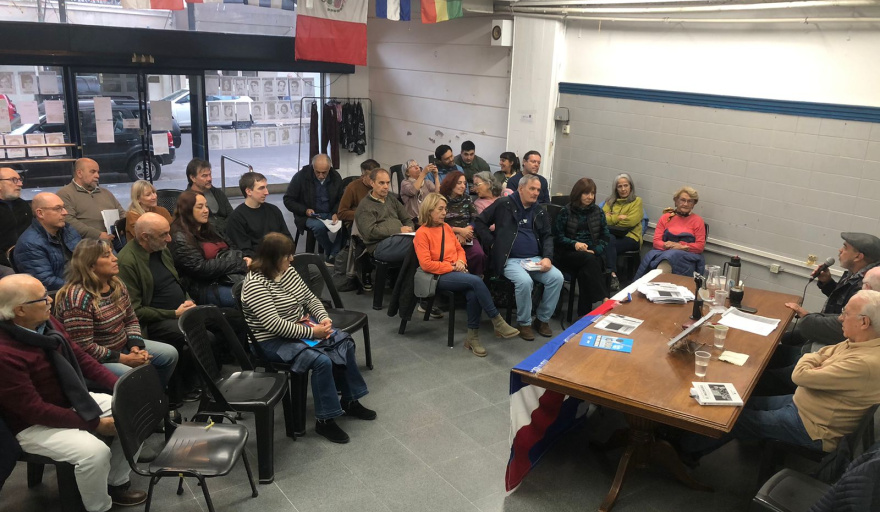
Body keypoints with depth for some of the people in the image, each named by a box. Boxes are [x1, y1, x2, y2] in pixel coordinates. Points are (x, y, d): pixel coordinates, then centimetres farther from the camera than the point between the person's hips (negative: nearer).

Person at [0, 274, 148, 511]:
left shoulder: (48, 323, -5)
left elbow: (80, 357, 7)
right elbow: (34, 409, -26)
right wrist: (94, 423, -24)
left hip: (72, 402, 8)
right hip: (35, 424, -8)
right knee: (95, 452, -29)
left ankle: (117, 483, 16)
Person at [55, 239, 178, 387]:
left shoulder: (116, 285, 1)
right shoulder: (78, 298, -25)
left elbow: (131, 320, 11)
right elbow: (83, 347, -26)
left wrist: (136, 347, -8)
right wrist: (124, 359, -22)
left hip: (122, 345, 9)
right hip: (94, 360, -9)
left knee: (171, 354, 4)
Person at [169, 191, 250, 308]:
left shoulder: (207, 229, 20)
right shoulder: (180, 238, -6)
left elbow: (231, 249, 21)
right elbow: (200, 268, -15)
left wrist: (243, 259, -3)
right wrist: (238, 264, -14)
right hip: (205, 288, -8)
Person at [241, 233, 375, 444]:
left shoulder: (288, 271, 2)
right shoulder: (255, 284, -24)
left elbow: (310, 299, 10)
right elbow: (274, 325, -30)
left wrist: (324, 318, -9)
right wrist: (311, 332, -26)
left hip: (303, 327, 9)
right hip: (274, 341, -9)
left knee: (345, 342, -2)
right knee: (322, 361, -27)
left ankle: (350, 401, 12)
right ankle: (324, 420, -11)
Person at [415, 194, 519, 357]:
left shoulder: (446, 227, 15)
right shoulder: (422, 233, -7)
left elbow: (460, 249, 22)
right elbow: (426, 264, -13)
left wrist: (461, 261, -1)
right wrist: (451, 267, -13)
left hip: (456, 271, 6)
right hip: (440, 276, -6)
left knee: (473, 293, -28)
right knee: (476, 281, -29)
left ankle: (472, 337, -17)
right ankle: (498, 322, -20)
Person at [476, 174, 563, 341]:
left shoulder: (540, 212, 15)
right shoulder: (503, 204, 2)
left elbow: (547, 237, 13)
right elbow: (480, 222, 5)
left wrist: (547, 257, -5)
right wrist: (492, 243, -5)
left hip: (535, 259, 5)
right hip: (510, 259, -5)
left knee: (557, 277, -20)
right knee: (525, 281, -33)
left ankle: (543, 319, 0)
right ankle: (524, 323, -10)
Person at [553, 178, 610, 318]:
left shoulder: (598, 212, 13)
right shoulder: (566, 212, 4)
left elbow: (605, 236, 11)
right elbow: (557, 236, 1)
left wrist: (595, 251, -7)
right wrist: (574, 244, -17)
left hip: (592, 254, 2)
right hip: (569, 254, -2)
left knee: (585, 272, -32)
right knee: (589, 260, -35)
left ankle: (584, 314, -28)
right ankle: (605, 300, -38)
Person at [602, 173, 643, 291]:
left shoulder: (637, 201, 10)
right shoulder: (611, 201, 22)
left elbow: (631, 221, -6)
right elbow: (602, 218, 6)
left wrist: (612, 218, 2)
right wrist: (619, 217, -4)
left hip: (630, 237, -3)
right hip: (611, 235, 3)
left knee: (608, 243, -33)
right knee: (609, 239, -34)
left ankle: (612, 276, -36)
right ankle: (613, 275, -41)